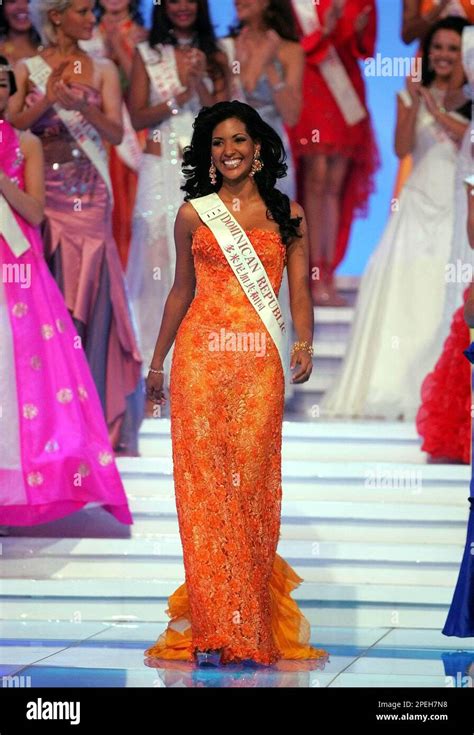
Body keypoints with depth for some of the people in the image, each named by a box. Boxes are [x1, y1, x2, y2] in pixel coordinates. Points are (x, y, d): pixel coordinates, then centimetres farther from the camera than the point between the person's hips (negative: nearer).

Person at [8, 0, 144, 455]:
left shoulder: (102, 70, 7)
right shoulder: (27, 70, 5)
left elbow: (116, 132, -2)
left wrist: (80, 105, -19)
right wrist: (48, 99, -17)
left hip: (87, 195, 0)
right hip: (42, 192, 0)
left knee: (88, 296, -4)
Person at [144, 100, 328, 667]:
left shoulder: (287, 214, 9)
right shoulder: (193, 214, 10)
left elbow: (300, 291, 5)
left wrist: (303, 343, -13)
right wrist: (156, 360, 18)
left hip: (259, 361, 0)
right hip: (200, 356, 0)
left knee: (252, 482, -1)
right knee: (204, 483, -5)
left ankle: (254, 626, 9)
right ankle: (213, 628, -4)